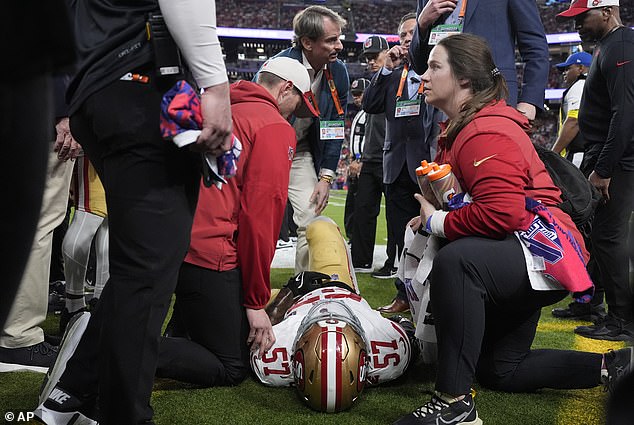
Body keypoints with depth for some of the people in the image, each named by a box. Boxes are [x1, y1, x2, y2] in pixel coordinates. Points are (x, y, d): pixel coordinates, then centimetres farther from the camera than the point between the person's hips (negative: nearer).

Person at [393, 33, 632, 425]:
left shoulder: (486, 132, -21)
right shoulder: (459, 127, 12)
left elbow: (499, 213, -32)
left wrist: (437, 223, -18)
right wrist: (431, 217, -3)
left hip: (542, 252, -12)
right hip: (511, 260, 12)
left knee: (455, 260, -41)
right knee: (500, 372, 19)